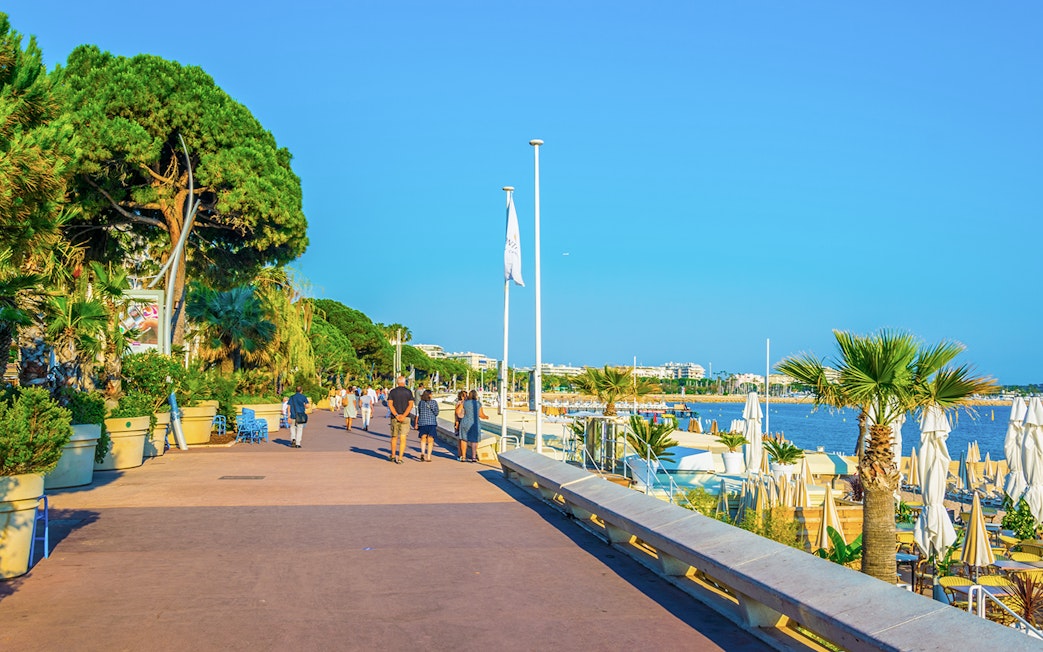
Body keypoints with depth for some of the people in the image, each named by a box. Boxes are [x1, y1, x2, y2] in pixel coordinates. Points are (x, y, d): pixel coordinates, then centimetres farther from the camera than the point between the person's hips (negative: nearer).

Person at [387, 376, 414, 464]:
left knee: (394, 437, 16)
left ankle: (393, 456, 28)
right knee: (403, 438, -1)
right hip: (405, 418, -1)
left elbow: (390, 404, -7)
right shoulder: (408, 392, 0)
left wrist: (396, 415, -12)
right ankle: (400, 458, -8)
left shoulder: (392, 392, 3)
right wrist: (404, 416, -15)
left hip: (394, 417, 1)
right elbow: (410, 405, -10)